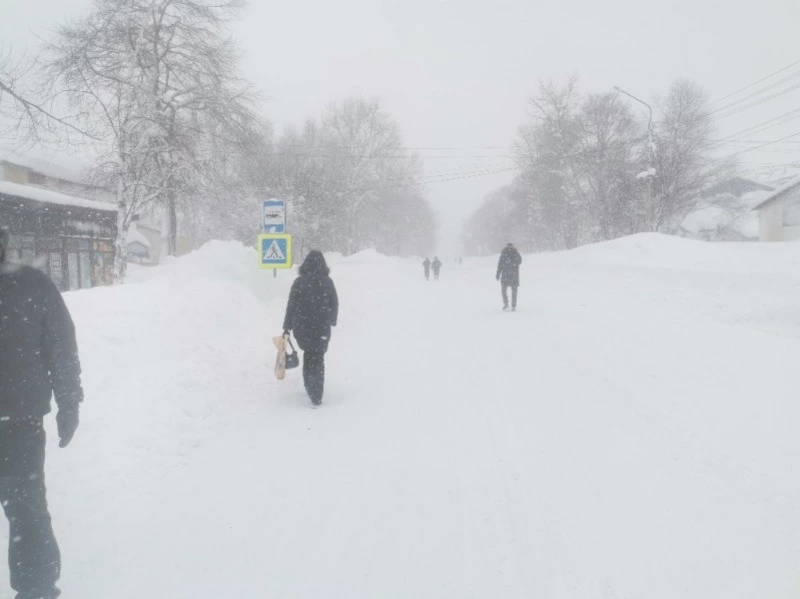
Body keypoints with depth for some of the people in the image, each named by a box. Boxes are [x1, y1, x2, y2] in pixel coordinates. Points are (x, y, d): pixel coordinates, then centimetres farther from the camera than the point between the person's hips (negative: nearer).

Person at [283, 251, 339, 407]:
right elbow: (335, 304, 4)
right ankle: (316, 395, 0)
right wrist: (332, 321, 21)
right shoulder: (327, 282, -5)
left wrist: (287, 327, 2)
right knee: (318, 359, 8)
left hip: (302, 327, 0)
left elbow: (291, 306, -6)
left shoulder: (299, 282, -8)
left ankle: (310, 387, 28)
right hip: (322, 328, 0)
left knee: (308, 355, 22)